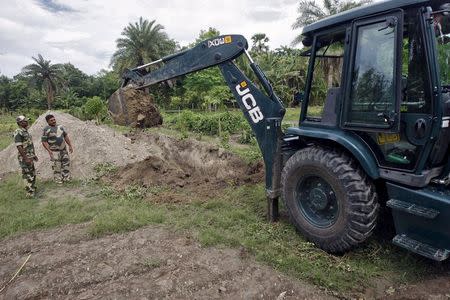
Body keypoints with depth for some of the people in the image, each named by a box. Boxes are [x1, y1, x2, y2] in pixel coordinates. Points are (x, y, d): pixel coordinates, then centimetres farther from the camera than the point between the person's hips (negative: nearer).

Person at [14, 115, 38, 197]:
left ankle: (33, 189, 31)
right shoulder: (18, 133, -17)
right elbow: (19, 147, -22)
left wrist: (34, 155, 21)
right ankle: (30, 192, 6)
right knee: (28, 175, -2)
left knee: (32, 174, 18)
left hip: (30, 157, 9)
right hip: (25, 158, -9)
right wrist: (26, 158, -24)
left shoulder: (26, 131, 12)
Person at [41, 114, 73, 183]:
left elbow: (66, 136, 16)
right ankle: (58, 180, 10)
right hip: (55, 151, -6)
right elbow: (44, 141, -11)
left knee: (66, 163, 9)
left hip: (63, 150, 6)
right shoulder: (46, 130, -9)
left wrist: (70, 145, 11)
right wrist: (49, 150, -21)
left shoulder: (60, 127, 8)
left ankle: (66, 178, 21)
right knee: (57, 166, -1)